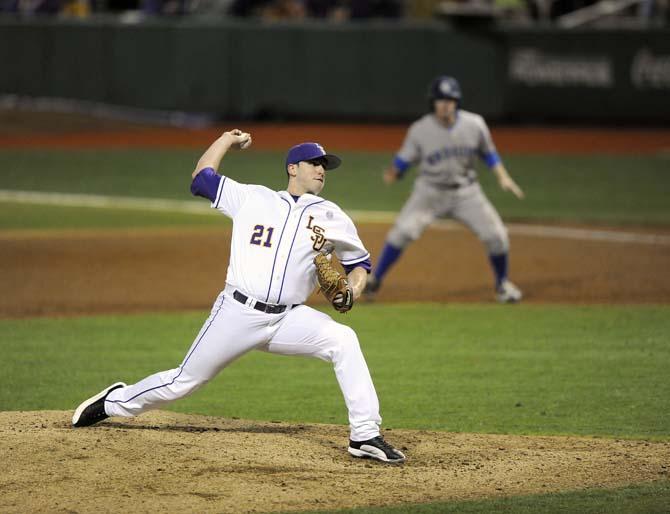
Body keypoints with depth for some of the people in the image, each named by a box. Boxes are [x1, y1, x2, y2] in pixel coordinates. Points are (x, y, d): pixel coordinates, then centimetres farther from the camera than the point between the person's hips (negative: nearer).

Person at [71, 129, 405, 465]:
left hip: (288, 320, 1)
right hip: (238, 312, -1)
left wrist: (354, 286, -2)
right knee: (183, 382, 4)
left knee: (343, 340, -25)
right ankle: (115, 402, 31)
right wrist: (228, 139, 22)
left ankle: (365, 436, -23)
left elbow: (359, 261, 18)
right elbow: (202, 176, 15)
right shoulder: (253, 198, 8)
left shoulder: (330, 216, 10)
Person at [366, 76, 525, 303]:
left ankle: (502, 284, 22)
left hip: (466, 192, 2)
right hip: (431, 190, -2)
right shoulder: (420, 130, -16)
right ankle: (374, 281, -5)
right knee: (403, 231, -21)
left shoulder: (474, 124, -11)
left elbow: (488, 152, 5)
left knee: (496, 235, -5)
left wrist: (503, 177, -8)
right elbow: (403, 160, -10)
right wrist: (392, 173, -32)